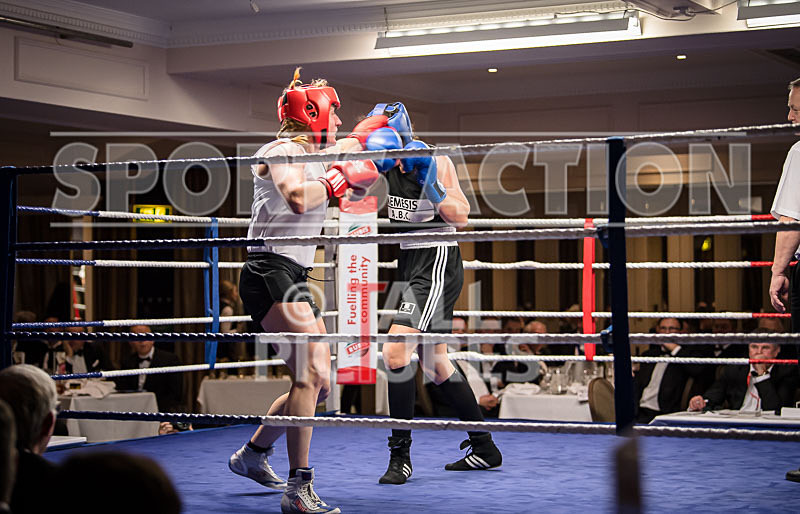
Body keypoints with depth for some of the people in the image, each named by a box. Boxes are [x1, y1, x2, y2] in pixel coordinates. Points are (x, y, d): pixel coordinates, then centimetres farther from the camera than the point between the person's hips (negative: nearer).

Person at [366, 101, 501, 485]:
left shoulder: (436, 161, -9)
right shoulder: (387, 165, 8)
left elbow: (460, 216, -11)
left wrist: (431, 185, -24)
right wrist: (378, 160, -20)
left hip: (437, 266, -8)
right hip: (410, 265, 8)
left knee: (395, 352, -19)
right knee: (435, 364, 13)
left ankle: (401, 455, -12)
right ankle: (484, 449, 24)